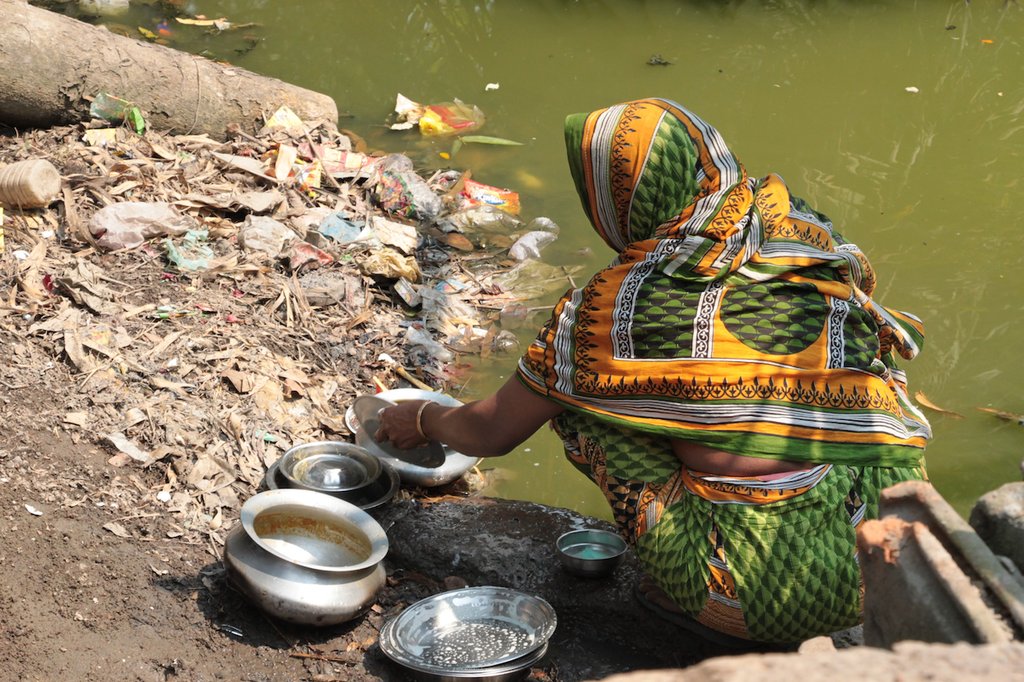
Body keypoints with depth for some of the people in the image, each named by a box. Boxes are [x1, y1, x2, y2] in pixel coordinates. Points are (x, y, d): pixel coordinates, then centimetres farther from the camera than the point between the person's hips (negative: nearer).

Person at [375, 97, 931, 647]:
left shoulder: (606, 310, -4)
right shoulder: (804, 232, 6)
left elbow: (488, 434, 13)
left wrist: (422, 420, 35)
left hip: (769, 601, -5)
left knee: (574, 397, 8)